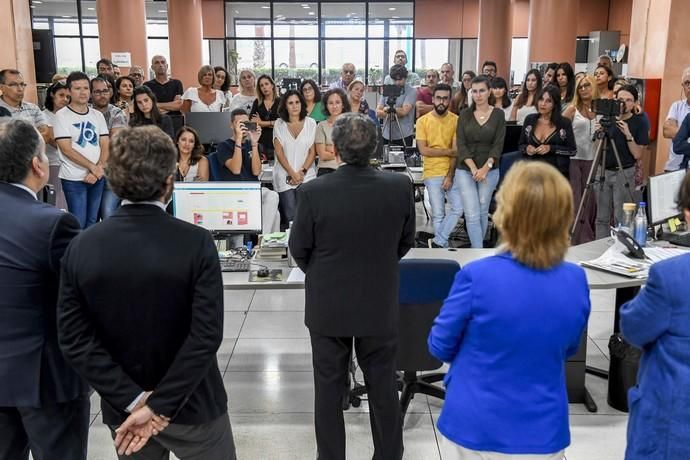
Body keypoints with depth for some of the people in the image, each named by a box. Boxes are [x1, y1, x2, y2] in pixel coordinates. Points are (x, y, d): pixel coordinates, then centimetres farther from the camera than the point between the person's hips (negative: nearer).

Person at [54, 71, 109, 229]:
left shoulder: (98, 115, 8)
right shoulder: (62, 115, -6)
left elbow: (106, 146, 5)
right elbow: (67, 149, -11)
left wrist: (97, 169, -9)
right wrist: (92, 167, -13)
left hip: (97, 176, 5)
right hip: (74, 179, -4)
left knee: (92, 222, 11)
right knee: (78, 223, -2)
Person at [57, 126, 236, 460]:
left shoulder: (81, 248, -9)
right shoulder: (196, 242, -18)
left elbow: (74, 338, -11)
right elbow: (207, 335, -23)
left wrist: (133, 400, -12)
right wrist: (161, 406, -18)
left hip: (122, 407, 3)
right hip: (192, 404, -3)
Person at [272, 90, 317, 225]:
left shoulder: (311, 123, 4)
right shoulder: (279, 124, 5)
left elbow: (312, 151, 4)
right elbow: (279, 152, 1)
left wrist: (302, 172, -7)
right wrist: (292, 174, -8)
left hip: (307, 176, 0)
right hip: (285, 177, 0)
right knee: (290, 217, -6)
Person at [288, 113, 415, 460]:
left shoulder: (313, 192, -19)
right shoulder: (400, 187, -14)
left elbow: (299, 249, -6)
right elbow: (406, 242, 1)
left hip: (328, 306, -1)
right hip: (380, 304, 2)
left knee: (329, 389, 15)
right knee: (383, 387, 17)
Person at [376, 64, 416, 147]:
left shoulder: (411, 91, -3)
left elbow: (404, 111, -14)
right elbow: (378, 112, 4)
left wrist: (387, 109, -5)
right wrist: (391, 114, -12)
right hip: (387, 136, 4)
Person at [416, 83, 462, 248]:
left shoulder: (456, 120, 1)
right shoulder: (422, 121, -1)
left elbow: (456, 151, -4)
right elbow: (423, 150, -8)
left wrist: (450, 175, -13)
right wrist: (448, 151, -8)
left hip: (452, 172, 2)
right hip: (432, 173, -1)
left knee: (458, 209, -6)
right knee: (438, 214, 1)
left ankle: (438, 242, 7)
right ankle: (444, 247, 16)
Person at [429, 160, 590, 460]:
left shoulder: (477, 277, -24)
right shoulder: (576, 281, -12)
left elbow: (440, 346, -8)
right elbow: (568, 349, 6)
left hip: (475, 430, -2)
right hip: (542, 434, 3)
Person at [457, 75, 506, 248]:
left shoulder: (498, 114, 1)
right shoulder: (465, 114, 3)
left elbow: (498, 145, -4)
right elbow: (461, 144, -4)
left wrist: (485, 168, -16)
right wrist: (474, 169, -15)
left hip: (490, 170, 0)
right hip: (465, 170, 0)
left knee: (483, 213, 8)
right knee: (472, 215, -8)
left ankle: (477, 249, 22)